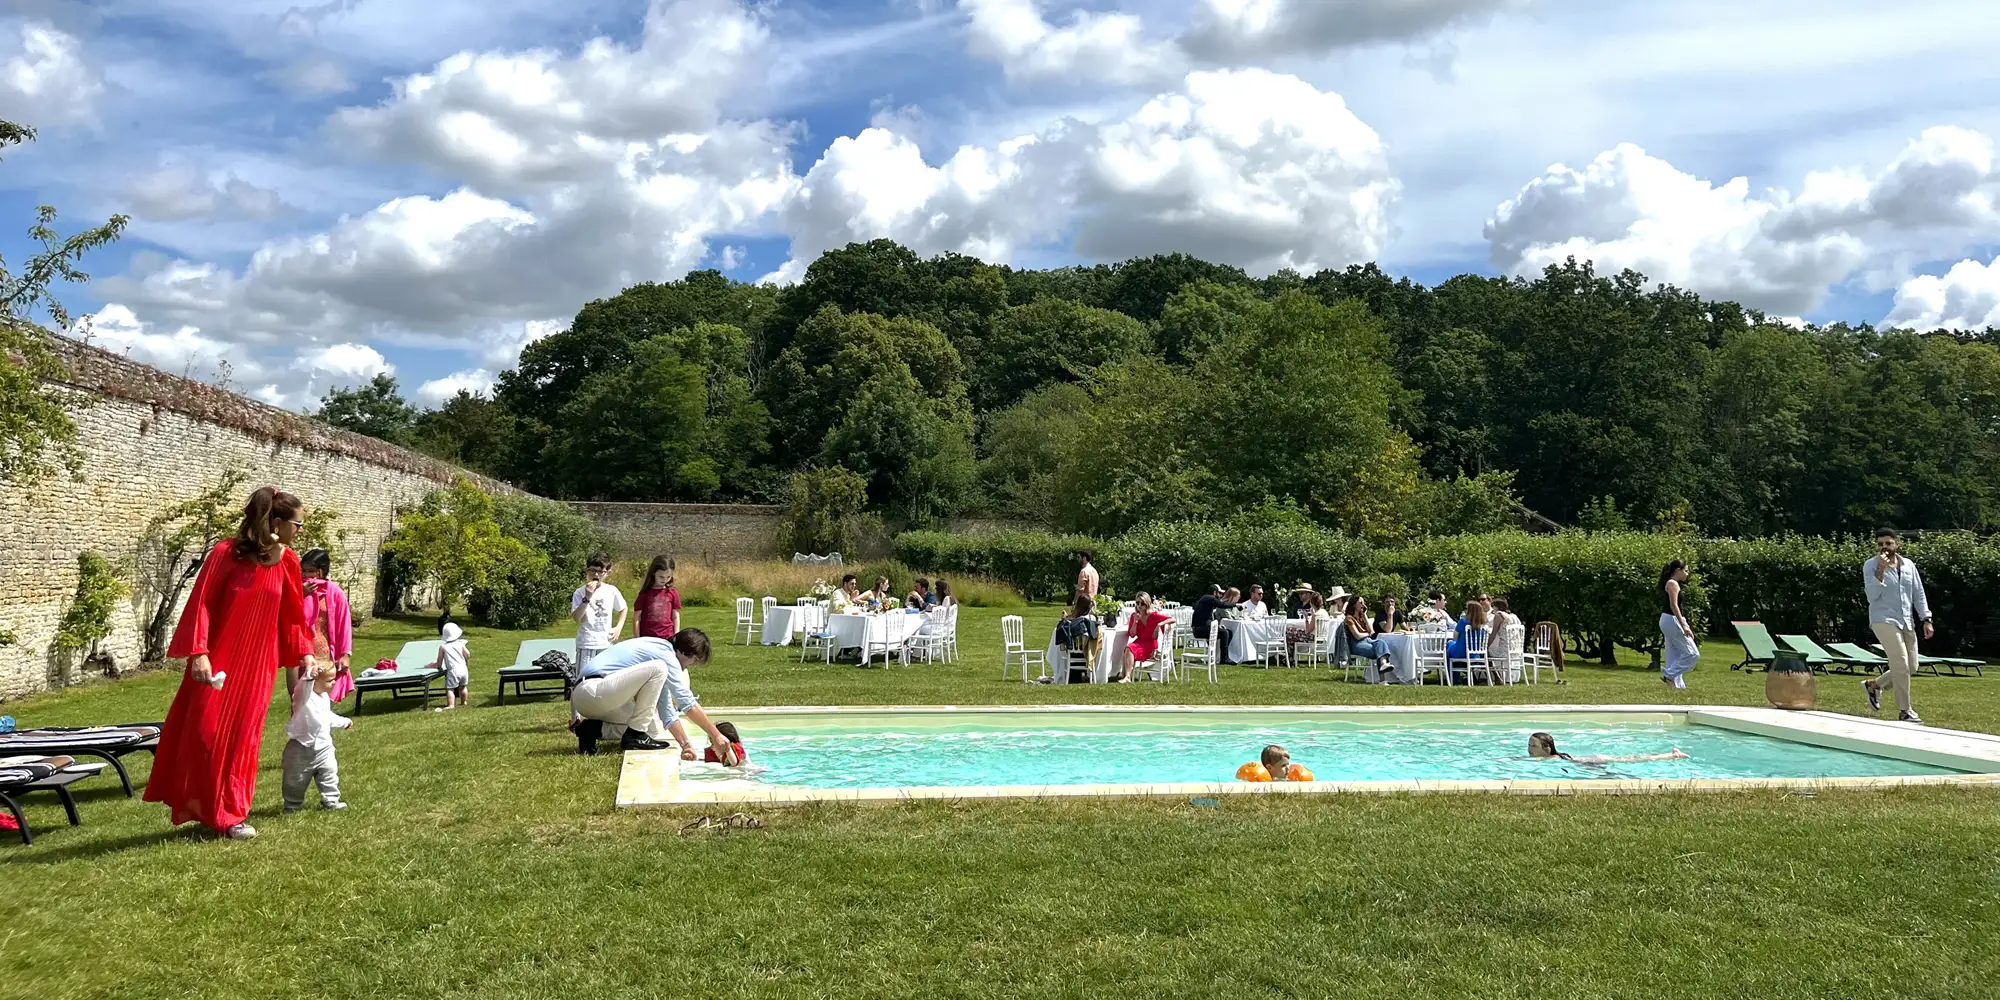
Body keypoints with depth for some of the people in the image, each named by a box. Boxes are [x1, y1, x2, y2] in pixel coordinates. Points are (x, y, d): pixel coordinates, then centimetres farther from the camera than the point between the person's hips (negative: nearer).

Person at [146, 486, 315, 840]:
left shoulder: (287, 561, 2)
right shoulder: (226, 553, -13)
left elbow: (292, 615, 10)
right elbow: (201, 604, -13)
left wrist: (304, 654, 5)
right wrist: (198, 653, -20)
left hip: (257, 663, 4)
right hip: (218, 660, -4)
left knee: (243, 735, 7)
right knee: (206, 732, 0)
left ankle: (228, 812, 19)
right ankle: (206, 808, 17)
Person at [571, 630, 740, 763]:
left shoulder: (659, 651, 18)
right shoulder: (665, 654, -12)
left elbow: (666, 709, 17)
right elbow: (687, 702, -15)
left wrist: (685, 743, 10)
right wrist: (715, 735, -10)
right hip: (592, 690, -10)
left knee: (659, 734, 11)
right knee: (657, 670, -22)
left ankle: (596, 728, 5)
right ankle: (634, 736, -13)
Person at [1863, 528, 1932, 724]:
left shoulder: (1908, 565, 9)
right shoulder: (1870, 565, -5)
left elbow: (1919, 593, 14)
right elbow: (1872, 596, -15)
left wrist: (1926, 619, 8)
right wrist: (1880, 569, -23)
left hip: (1907, 622, 6)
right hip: (1884, 620, -6)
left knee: (1911, 667, 8)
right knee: (1901, 665, -12)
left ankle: (1874, 685, 28)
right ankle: (1905, 711, -2)